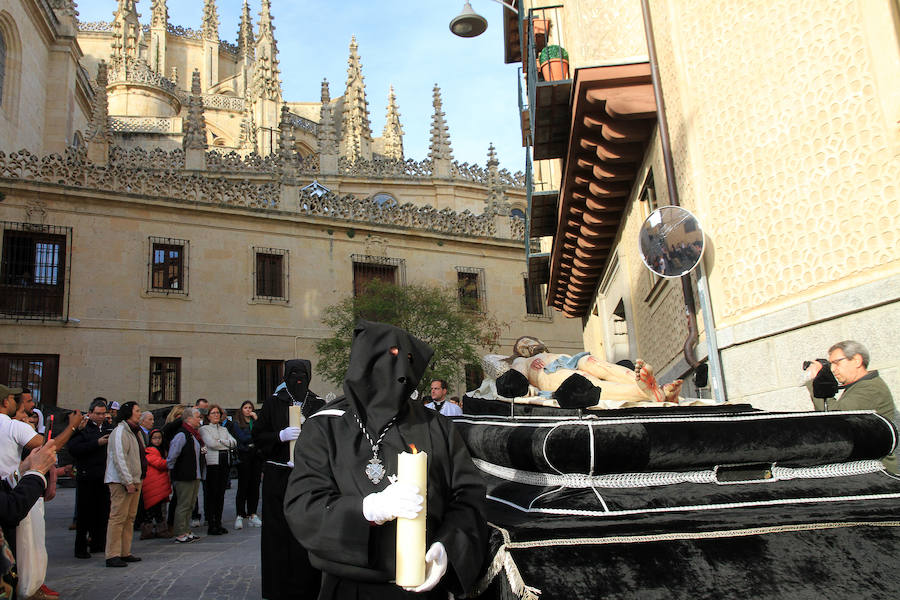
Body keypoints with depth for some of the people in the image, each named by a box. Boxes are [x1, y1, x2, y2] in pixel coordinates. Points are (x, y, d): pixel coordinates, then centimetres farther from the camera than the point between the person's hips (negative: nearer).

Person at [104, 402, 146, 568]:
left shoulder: (135, 431, 18)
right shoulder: (120, 432, -11)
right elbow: (119, 459, -18)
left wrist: (138, 479, 16)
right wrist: (128, 482, -20)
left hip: (134, 480, 9)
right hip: (121, 481, -9)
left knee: (129, 517, 11)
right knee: (118, 517, -8)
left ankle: (125, 552, 17)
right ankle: (112, 555, -5)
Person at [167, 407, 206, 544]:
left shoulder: (195, 434, 13)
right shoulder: (182, 435, -15)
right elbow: (172, 455, -16)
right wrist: (171, 470, -8)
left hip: (195, 476, 9)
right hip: (184, 476, -9)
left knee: (190, 504, 13)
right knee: (183, 505, -4)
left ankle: (186, 532, 21)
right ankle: (180, 535, 2)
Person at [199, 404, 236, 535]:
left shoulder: (224, 429, 22)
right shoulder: (204, 429, 5)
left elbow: (234, 442, 9)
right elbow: (211, 443, -10)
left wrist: (221, 441, -4)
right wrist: (226, 444, 1)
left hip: (225, 463, 5)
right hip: (212, 464, -5)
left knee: (221, 494, 6)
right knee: (211, 494, -5)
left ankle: (218, 523, 11)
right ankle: (211, 526, -2)